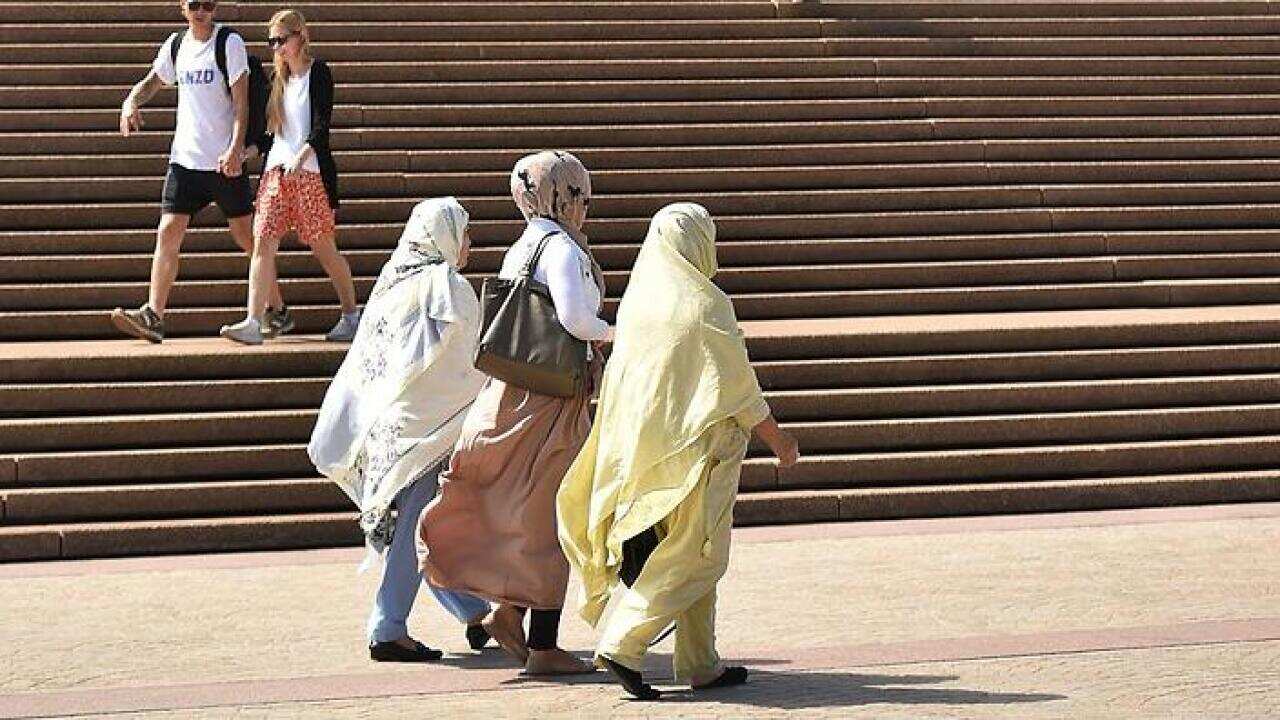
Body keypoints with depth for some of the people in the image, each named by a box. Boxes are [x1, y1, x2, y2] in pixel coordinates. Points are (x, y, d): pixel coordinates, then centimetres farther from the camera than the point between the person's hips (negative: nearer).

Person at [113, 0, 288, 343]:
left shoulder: (230, 43, -6)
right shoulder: (176, 44, 8)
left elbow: (241, 101, -11)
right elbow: (153, 81, 24)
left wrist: (236, 148, -22)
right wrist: (131, 102, 2)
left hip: (225, 160, -4)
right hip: (185, 158, 4)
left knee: (246, 237, 3)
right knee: (168, 232, -7)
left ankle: (279, 311, 17)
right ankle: (153, 316, -11)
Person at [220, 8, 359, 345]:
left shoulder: (317, 73, -2)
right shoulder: (279, 80, 17)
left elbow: (321, 125, -13)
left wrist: (301, 156, -26)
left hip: (310, 171, -6)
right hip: (276, 171, 6)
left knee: (323, 248, 1)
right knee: (263, 243, -8)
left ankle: (351, 315, 17)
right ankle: (254, 323, -14)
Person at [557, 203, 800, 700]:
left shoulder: (636, 300, 5)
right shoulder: (705, 306, -14)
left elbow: (618, 378, 11)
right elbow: (738, 387, -11)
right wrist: (779, 441, 1)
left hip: (640, 447, 7)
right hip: (694, 447, -7)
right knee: (693, 557, -1)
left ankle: (700, 663, 17)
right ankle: (621, 643, -13)